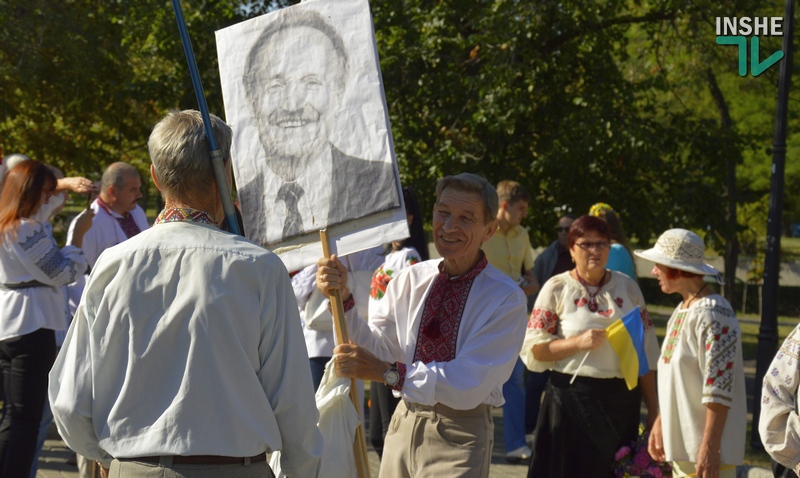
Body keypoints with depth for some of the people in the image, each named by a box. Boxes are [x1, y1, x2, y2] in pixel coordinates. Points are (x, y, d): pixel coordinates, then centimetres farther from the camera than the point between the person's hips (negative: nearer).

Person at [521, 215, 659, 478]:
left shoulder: (628, 287, 10)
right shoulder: (557, 288, 1)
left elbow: (645, 352, 12)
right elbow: (532, 349, -3)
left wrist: (653, 409, 10)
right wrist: (578, 343, -16)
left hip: (623, 400, 3)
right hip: (572, 399, -3)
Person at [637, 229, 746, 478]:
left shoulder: (712, 313, -17)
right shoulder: (681, 311, 13)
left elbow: (719, 387, -21)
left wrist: (709, 447, -24)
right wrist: (660, 423, 19)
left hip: (705, 449, -10)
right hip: (682, 443, 10)